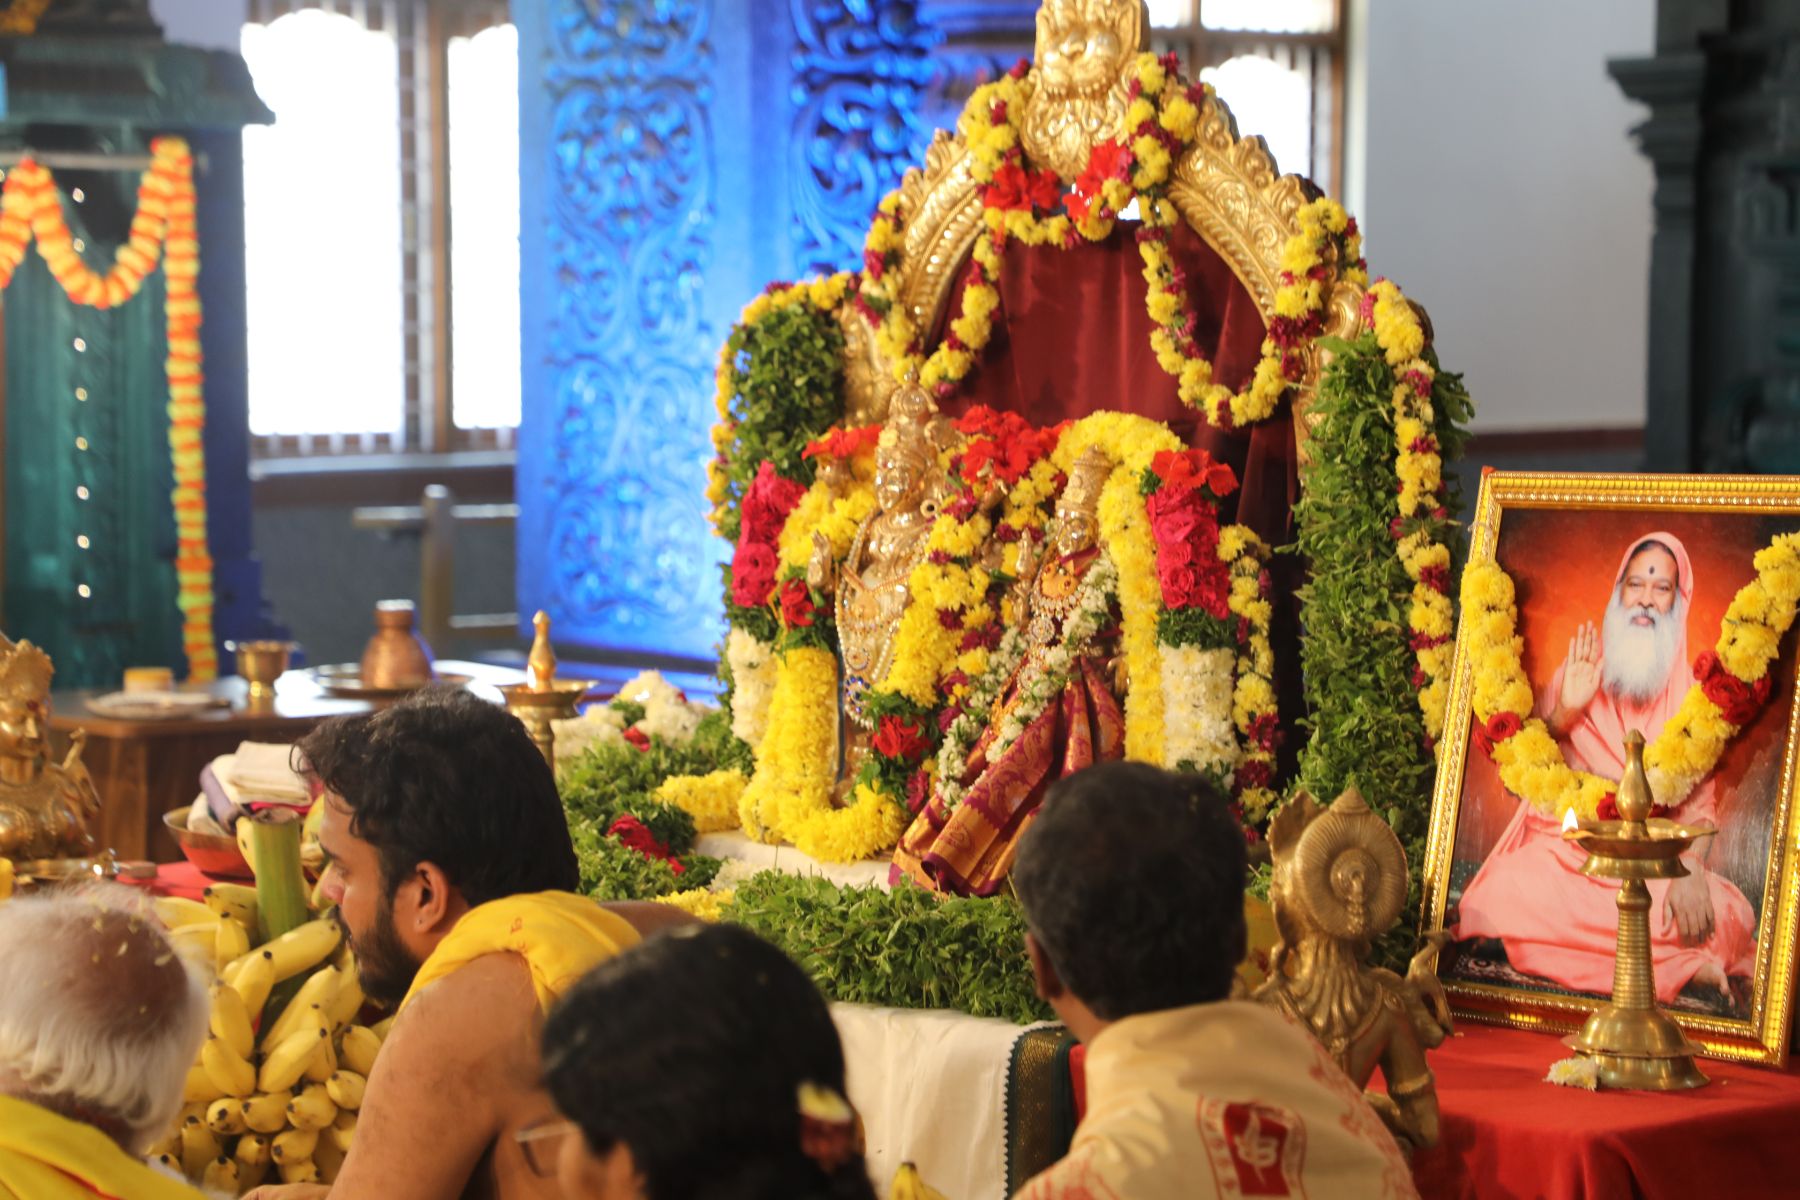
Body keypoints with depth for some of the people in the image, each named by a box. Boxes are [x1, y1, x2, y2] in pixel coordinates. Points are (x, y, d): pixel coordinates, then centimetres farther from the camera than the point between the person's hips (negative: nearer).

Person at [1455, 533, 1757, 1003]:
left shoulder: (1688, 693, 7)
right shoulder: (1578, 673, 9)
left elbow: (1700, 802, -3)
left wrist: (1691, 871, -23)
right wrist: (1565, 712, -12)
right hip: (1565, 852, 1)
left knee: (1726, 917, -33)